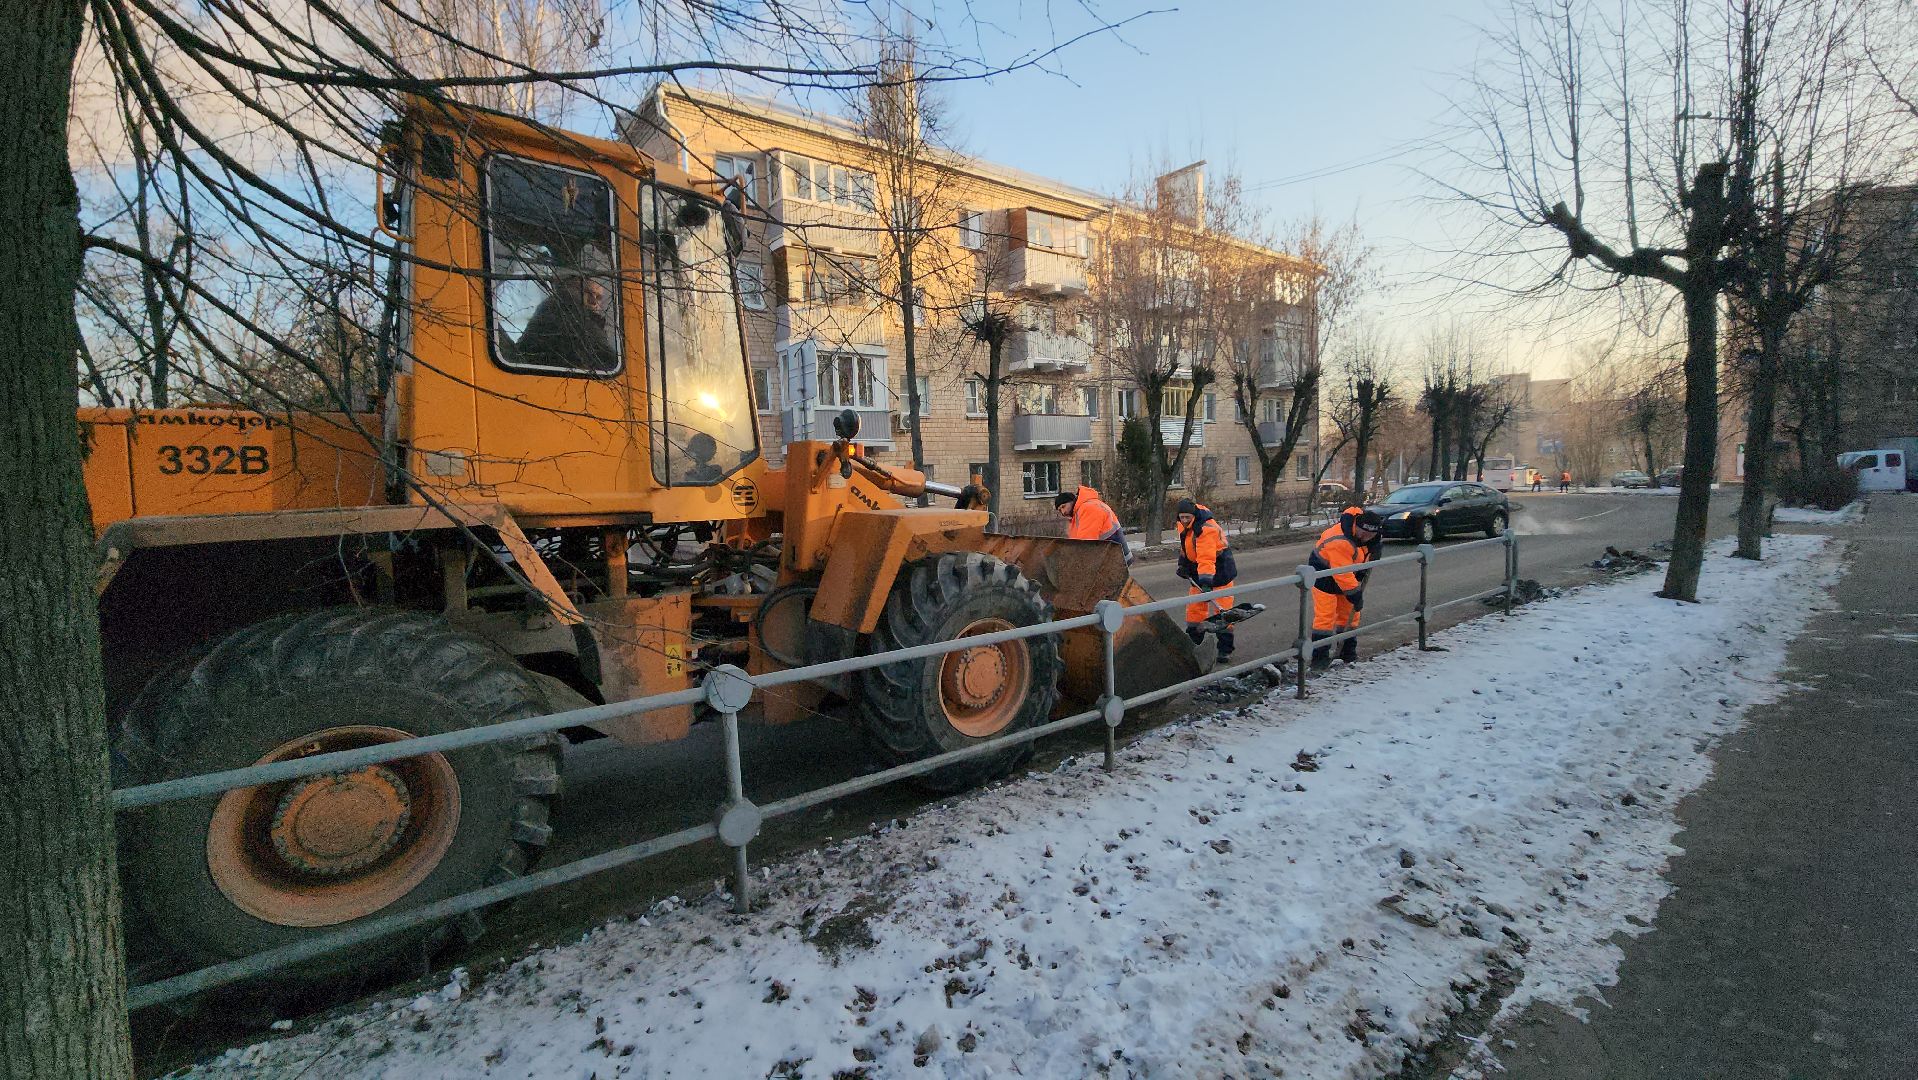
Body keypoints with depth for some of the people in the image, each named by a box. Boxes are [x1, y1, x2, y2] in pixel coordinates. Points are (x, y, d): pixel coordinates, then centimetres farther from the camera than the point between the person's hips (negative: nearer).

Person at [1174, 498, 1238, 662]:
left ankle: (1225, 649, 1)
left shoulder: (1207, 529, -31)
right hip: (1198, 569, 8)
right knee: (1194, 607, 9)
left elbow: (1206, 559, -40)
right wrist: (1183, 563, 9)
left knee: (1221, 608, -8)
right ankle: (1194, 642, 21)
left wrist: (1206, 582, -47)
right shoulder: (1184, 524, -3)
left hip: (1219, 569, -8)